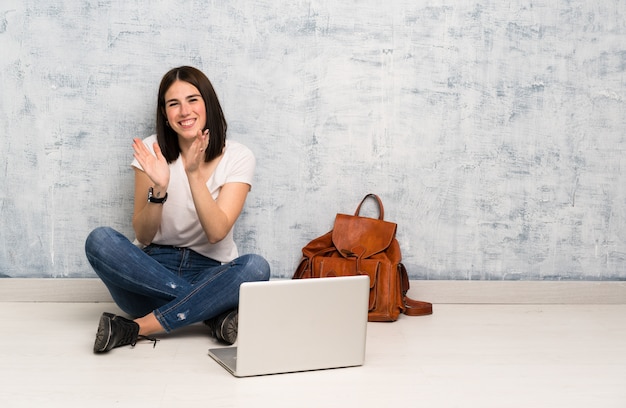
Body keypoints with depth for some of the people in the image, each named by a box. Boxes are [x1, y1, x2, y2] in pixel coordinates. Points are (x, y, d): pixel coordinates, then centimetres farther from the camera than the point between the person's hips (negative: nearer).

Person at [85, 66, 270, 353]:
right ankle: (213, 313, -26)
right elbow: (142, 236, -7)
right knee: (100, 240, -28)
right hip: (152, 271, 1)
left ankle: (137, 328, -28)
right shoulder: (152, 150, -2)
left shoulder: (238, 157, -4)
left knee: (256, 267, -32)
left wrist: (194, 174, -27)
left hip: (209, 273, -1)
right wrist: (158, 188, -25)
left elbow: (217, 233, -15)